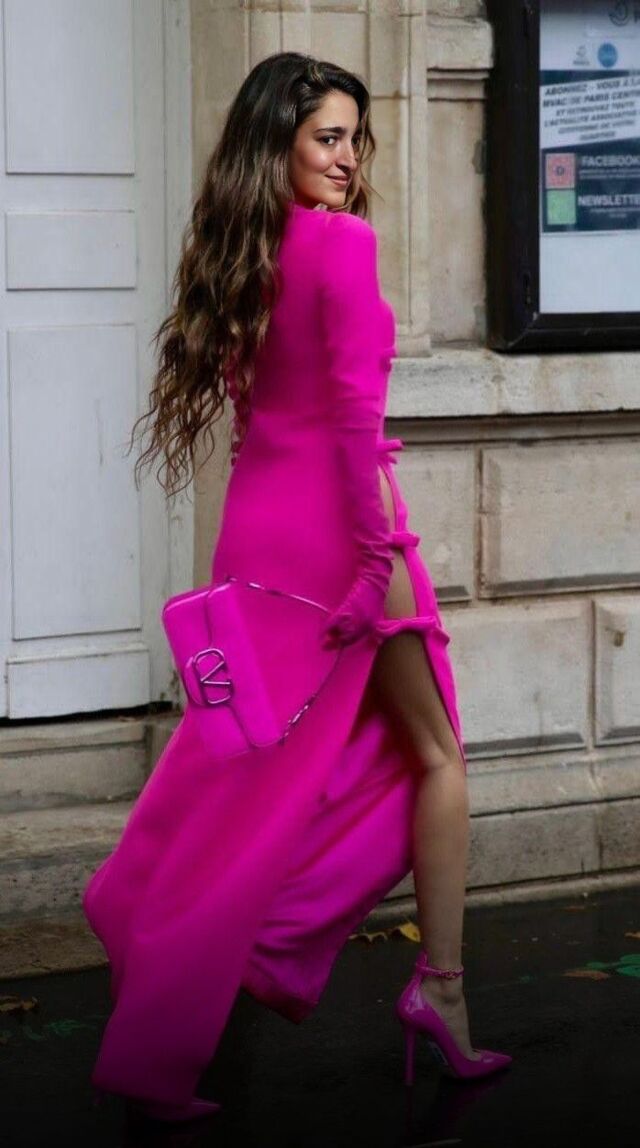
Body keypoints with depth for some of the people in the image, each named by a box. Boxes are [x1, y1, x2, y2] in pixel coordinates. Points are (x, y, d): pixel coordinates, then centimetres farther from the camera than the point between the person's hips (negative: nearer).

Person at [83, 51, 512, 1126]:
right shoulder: (342, 242, -13)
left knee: (255, 769, 15)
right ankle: (439, 990, 7)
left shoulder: (240, 251, 10)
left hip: (257, 522, 7)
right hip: (334, 518, -7)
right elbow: (355, 407, -19)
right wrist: (385, 547, -18)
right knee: (434, 753, 7)